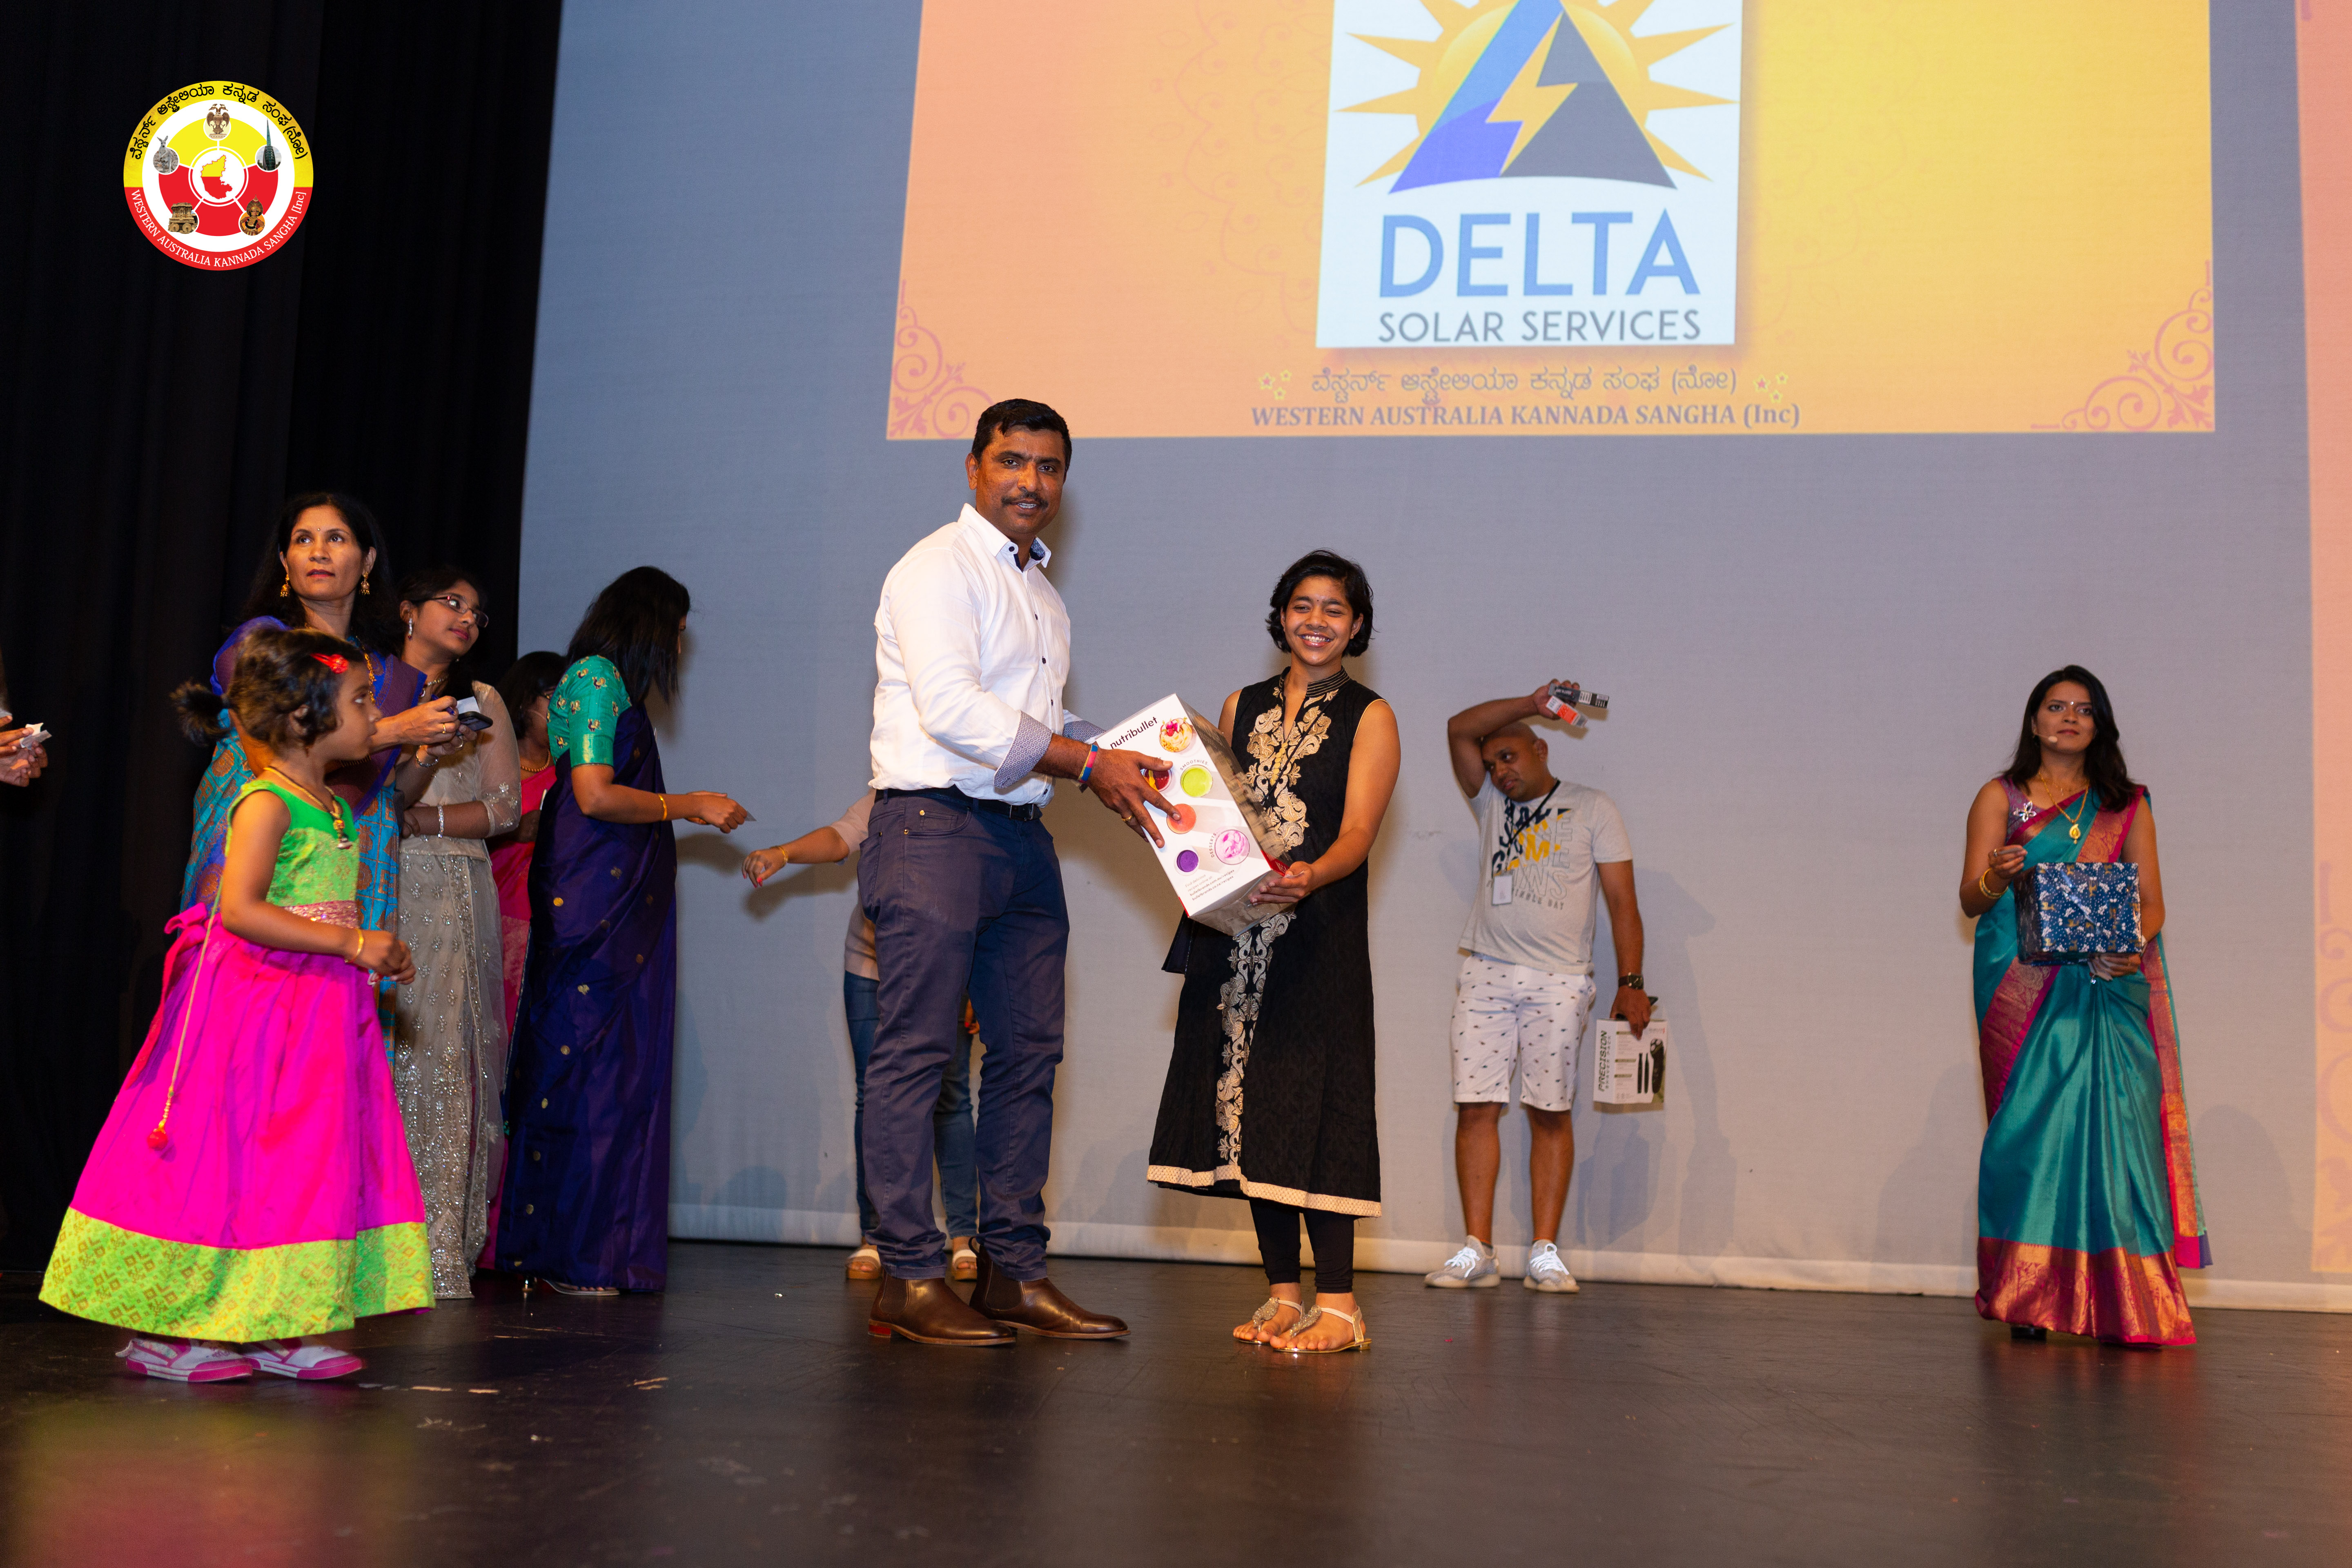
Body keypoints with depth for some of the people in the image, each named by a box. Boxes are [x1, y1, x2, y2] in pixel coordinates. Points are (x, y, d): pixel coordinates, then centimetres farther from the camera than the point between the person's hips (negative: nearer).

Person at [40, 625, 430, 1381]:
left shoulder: (335, 809, 15)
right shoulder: (265, 802, -13)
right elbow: (241, 909, -24)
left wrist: (376, 951, 8)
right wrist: (350, 943, -24)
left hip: (318, 1007, 9)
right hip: (254, 1000, -9)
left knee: (307, 1163, 7)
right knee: (222, 1157, -3)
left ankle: (282, 1330, 13)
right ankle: (162, 1330, 7)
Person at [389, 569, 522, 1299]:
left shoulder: (482, 702, 16)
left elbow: (505, 806, 7)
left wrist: (426, 819, -7)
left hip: (452, 893, 0)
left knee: (443, 1053, -8)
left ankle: (441, 1252, -8)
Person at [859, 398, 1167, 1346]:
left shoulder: (1042, 592, 21)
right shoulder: (937, 570, -5)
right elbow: (953, 709, -18)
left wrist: (1118, 768, 8)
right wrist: (1087, 763, -16)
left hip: (1023, 835, 9)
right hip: (935, 828, -8)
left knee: (1029, 1054, 7)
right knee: (915, 1050, -6)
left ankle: (1013, 1270, 12)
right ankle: (909, 1277, -2)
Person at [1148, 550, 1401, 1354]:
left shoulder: (1369, 718, 3)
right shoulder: (1242, 708, 17)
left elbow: (1356, 835, -9)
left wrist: (1307, 879, -29)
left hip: (1321, 933, -5)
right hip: (1235, 933, 5)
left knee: (1310, 1102, -10)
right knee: (1250, 1103, 3)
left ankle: (1338, 1303, -6)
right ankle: (1283, 1294, 12)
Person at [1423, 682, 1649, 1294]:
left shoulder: (1592, 809, 9)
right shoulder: (1491, 804, 18)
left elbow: (1622, 899, 4)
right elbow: (1460, 729, 7)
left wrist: (1631, 981, -5)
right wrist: (1532, 702, 0)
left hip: (1558, 980, -2)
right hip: (1486, 973, 3)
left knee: (1551, 1112, -3)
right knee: (1476, 1106, -5)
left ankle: (1546, 1254, 0)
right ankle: (1477, 1252, -3)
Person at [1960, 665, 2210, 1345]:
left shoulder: (2127, 806, 15)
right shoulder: (2000, 798, 10)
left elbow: (2152, 901, 8)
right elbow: (1970, 899, 2)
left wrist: (2133, 947, -13)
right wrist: (1996, 881, -21)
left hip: (2108, 990, 1)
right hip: (2023, 990, -1)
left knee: (2112, 1123, -8)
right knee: (2030, 1124, -7)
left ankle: (2121, 1304, -4)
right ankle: (2028, 1301, -3)